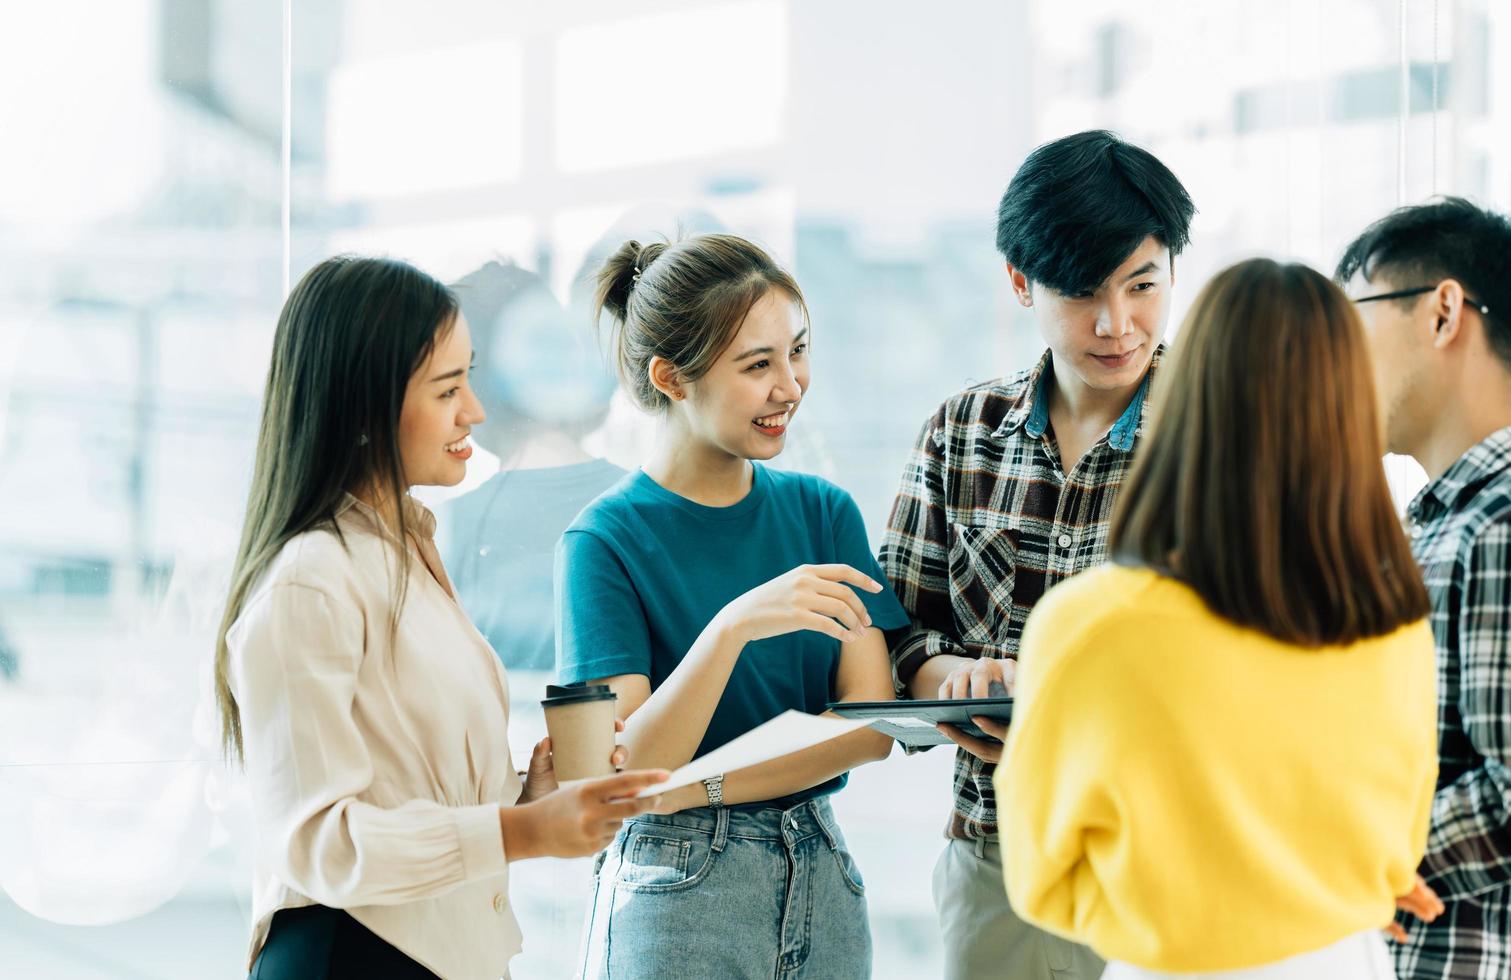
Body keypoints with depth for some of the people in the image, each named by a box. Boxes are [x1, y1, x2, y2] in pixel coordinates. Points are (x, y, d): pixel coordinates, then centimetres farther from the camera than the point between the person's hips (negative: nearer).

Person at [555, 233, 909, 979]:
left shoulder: (825, 512, 4)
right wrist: (733, 627, -29)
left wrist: (699, 786, -15)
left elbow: (872, 726, -3)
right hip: (675, 891, -4)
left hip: (821, 880, 4)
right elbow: (629, 769, -16)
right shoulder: (608, 540, -9)